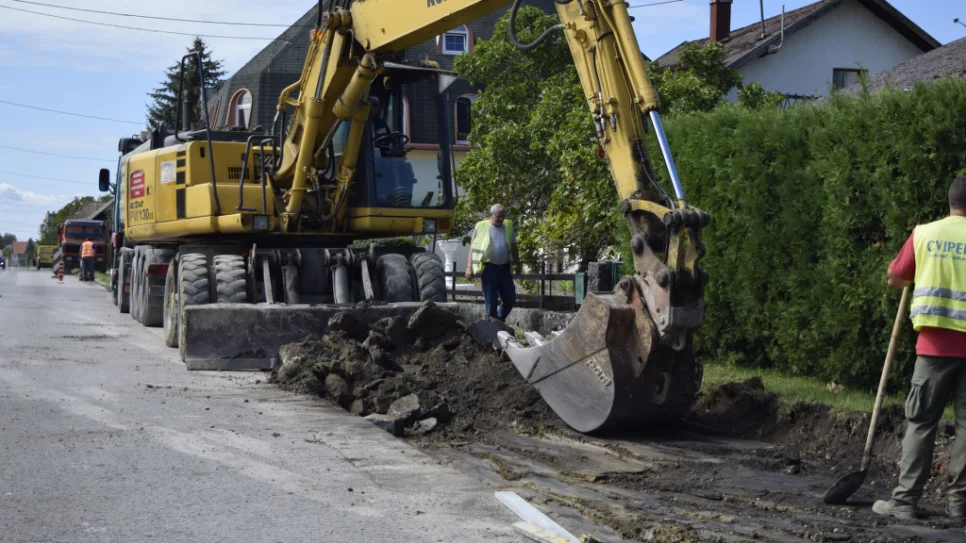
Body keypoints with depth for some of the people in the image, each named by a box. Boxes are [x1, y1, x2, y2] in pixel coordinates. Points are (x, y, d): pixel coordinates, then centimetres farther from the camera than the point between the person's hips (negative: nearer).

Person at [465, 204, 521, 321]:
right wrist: (469, 267, -6)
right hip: (489, 268, -4)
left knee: (510, 298, 7)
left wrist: (518, 264, 19)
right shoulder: (481, 227, -3)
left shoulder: (509, 226, 8)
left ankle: (500, 319, 29)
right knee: (491, 300, 1)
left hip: (504, 268, 4)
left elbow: (513, 246, 18)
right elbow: (473, 247, 0)